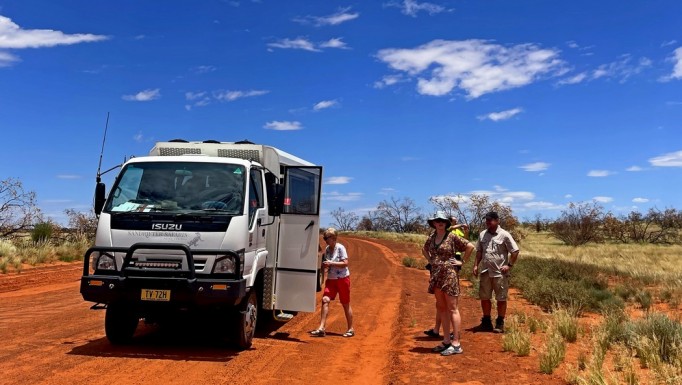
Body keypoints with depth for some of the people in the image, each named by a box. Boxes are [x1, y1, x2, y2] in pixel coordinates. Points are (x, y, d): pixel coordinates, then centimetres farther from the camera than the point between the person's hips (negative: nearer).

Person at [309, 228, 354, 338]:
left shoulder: (340, 248, -12)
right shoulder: (327, 249, 7)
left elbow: (345, 263, -17)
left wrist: (331, 263, -22)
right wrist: (324, 265, -5)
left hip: (343, 279, -5)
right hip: (331, 279, 5)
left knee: (346, 304, 4)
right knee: (325, 300, -11)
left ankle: (351, 329, 19)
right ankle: (321, 328, -12)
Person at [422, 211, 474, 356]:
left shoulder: (452, 237, -8)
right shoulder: (431, 238, 9)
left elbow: (470, 246, -8)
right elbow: (424, 249, 28)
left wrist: (462, 262, -5)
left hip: (449, 274, -7)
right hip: (436, 275, 7)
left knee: (452, 308, -5)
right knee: (441, 308, 11)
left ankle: (456, 344, -2)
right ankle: (446, 341, 19)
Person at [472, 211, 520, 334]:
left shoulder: (504, 235, -8)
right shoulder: (482, 234, 7)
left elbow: (515, 251, -6)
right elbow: (479, 251, 14)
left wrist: (509, 265, -11)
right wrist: (476, 265, 6)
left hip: (500, 273, -5)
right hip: (485, 272, 5)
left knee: (501, 299, 5)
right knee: (484, 297, 11)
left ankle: (500, 323, 17)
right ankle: (486, 322, 24)